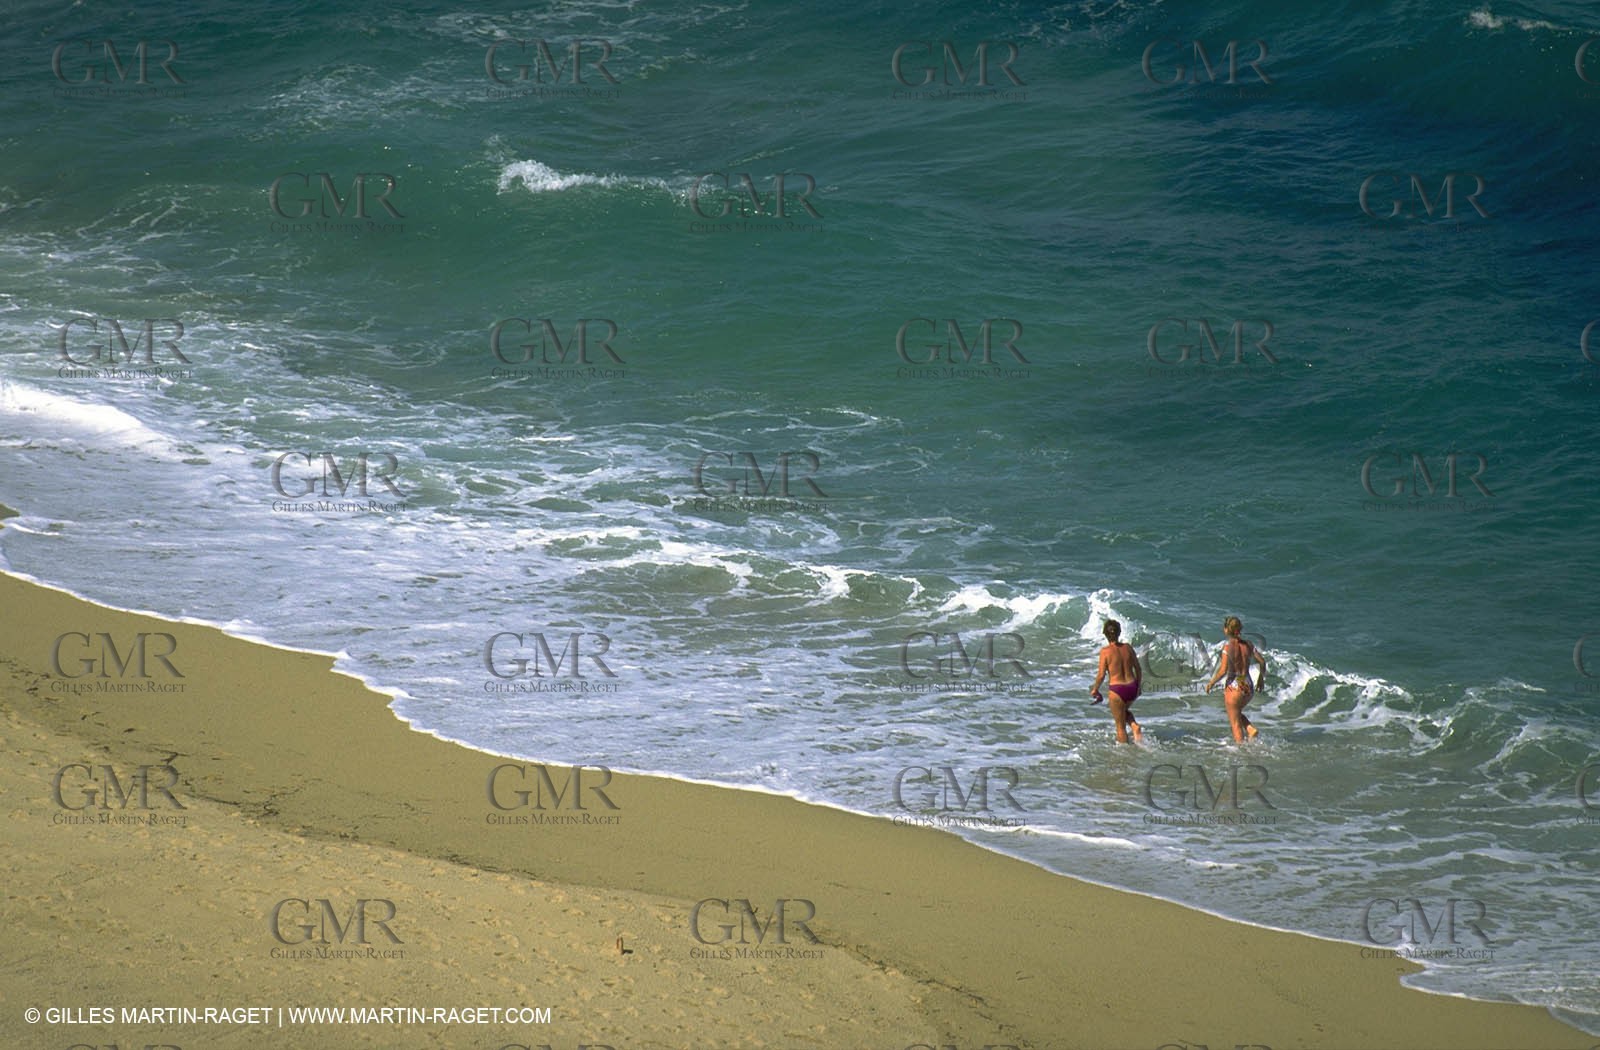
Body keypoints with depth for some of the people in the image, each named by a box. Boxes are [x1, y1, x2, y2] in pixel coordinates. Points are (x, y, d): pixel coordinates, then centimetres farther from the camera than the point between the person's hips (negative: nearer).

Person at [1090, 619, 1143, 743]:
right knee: (1125, 710, 33)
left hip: (1117, 689, -4)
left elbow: (1101, 675, -11)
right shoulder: (1128, 647, 0)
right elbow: (1138, 670, 6)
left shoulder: (1105, 651, -12)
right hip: (1132, 687, 4)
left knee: (1121, 726, 11)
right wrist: (1138, 687, 21)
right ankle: (1135, 726, 7)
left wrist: (1095, 689, 7)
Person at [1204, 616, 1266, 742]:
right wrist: (1261, 678, 19)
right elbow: (1262, 661, 3)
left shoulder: (1228, 646, -13)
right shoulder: (1248, 645, 2)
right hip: (1249, 687, 5)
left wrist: (1211, 683, -3)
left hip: (1234, 686, -5)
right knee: (1237, 713, 29)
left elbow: (1223, 670, -18)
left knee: (1236, 724, 6)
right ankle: (1251, 729, 7)